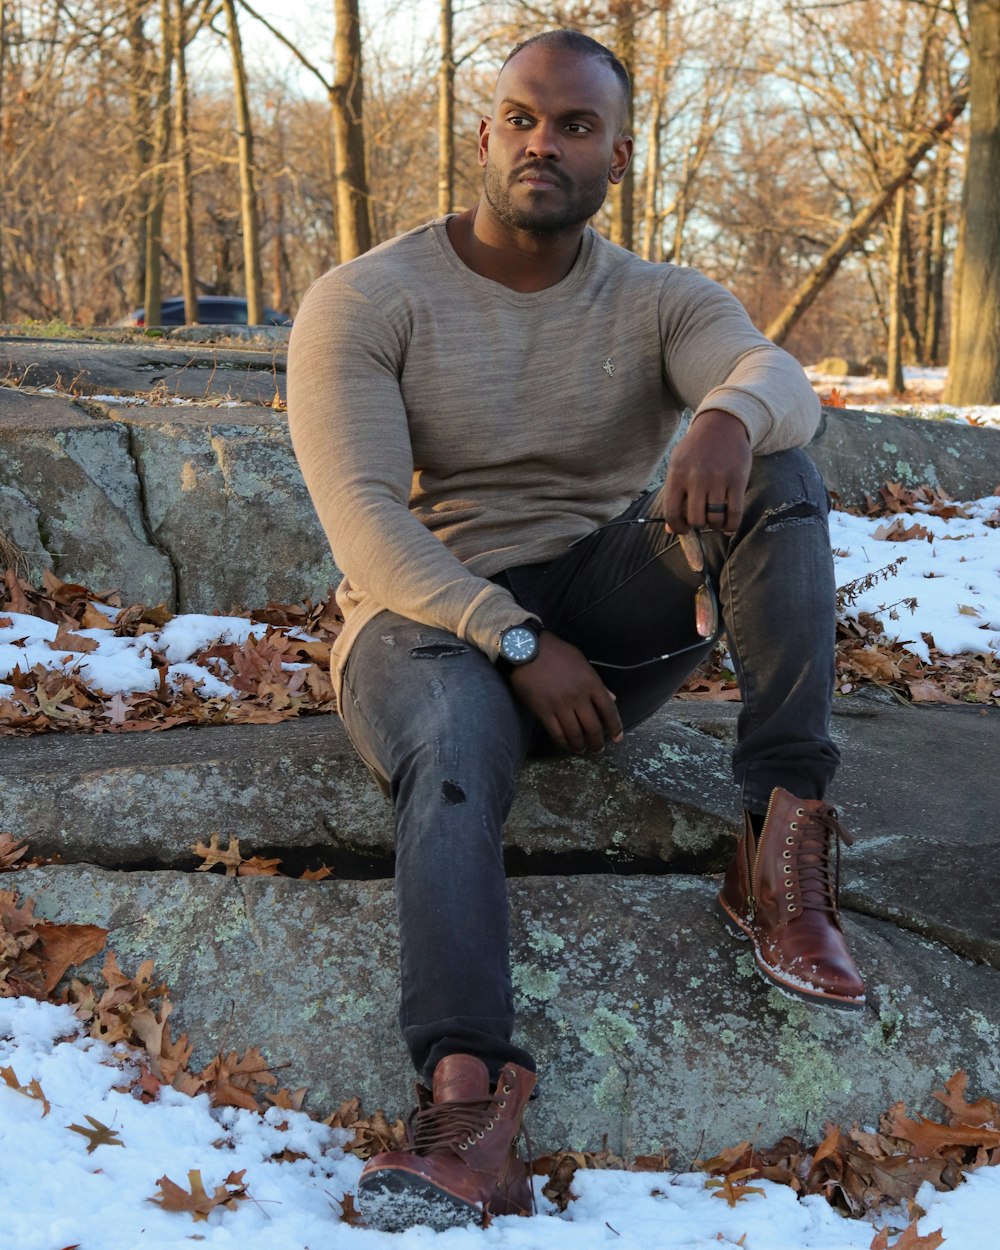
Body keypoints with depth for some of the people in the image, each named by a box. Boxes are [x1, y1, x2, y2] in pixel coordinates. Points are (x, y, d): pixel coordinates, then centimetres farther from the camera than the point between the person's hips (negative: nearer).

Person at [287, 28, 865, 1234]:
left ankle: (783, 841, -30)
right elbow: (365, 522, -14)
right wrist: (518, 643, -26)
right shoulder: (362, 303, -3)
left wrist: (730, 413, -44)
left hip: (602, 612, 3)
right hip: (430, 621, -3)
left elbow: (781, 378, -17)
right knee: (453, 755, -38)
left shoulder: (661, 304, 5)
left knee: (775, 471, -20)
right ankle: (468, 1090, -55)